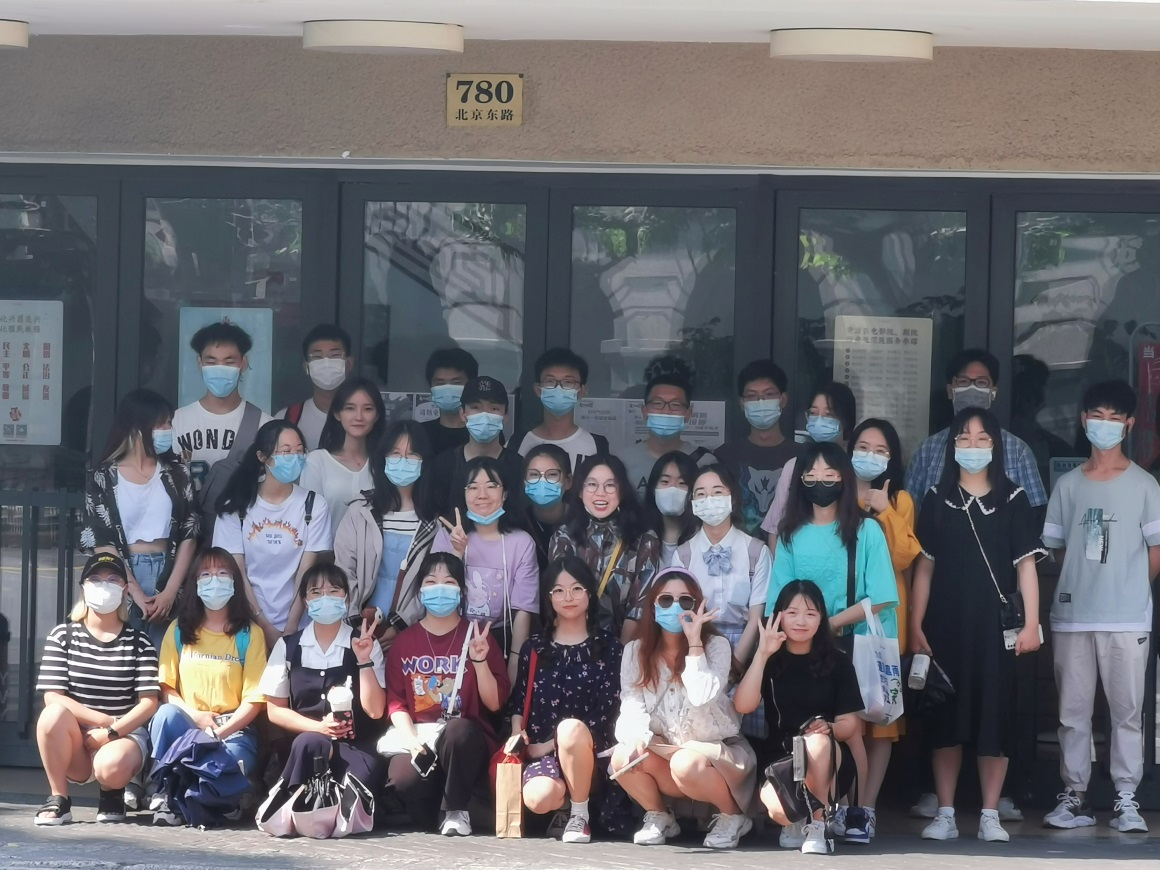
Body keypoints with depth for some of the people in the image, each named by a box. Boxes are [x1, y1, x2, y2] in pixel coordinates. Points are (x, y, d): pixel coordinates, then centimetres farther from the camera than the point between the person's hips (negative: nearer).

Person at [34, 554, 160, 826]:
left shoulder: (138, 642, 2)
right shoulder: (63, 636, 2)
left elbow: (149, 702, -5)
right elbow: (53, 698, -8)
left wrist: (112, 732, -19)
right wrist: (105, 720, -16)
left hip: (125, 734, -1)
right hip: (74, 740, 1)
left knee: (111, 765, -37)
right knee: (54, 714, -33)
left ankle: (112, 793, 3)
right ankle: (58, 798, -14)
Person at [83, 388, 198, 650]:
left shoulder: (176, 474, 7)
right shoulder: (103, 479, 0)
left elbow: (189, 535, 4)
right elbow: (101, 544, -5)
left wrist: (170, 591, -7)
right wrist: (137, 594, -12)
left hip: (167, 574, 2)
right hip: (122, 580, -2)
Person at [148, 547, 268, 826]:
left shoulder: (249, 634, 4)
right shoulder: (179, 630, 11)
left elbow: (254, 698, -2)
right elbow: (165, 687, 4)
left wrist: (220, 732, -15)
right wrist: (194, 716, -13)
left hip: (234, 729, -2)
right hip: (187, 724, 2)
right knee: (166, 714, -34)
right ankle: (164, 795, -26)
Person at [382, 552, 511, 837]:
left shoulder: (478, 636, 7)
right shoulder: (404, 642, 11)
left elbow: (494, 703, 1)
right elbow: (395, 702, 4)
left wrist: (480, 660, -14)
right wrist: (412, 740, -14)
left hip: (465, 738, -1)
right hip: (418, 736, 1)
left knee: (457, 730, -39)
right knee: (403, 780, -34)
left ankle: (456, 811, -16)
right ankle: (428, 813, 4)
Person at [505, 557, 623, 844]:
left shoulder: (608, 647, 3)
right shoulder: (534, 647, 14)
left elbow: (606, 712, -4)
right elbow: (518, 699, 14)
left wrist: (549, 744, -9)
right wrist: (518, 733, -9)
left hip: (589, 748, -2)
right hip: (540, 751, 2)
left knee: (571, 728, -39)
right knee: (539, 798, -31)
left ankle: (580, 815, -17)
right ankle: (567, 798, 9)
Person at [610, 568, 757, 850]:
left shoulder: (716, 645, -10)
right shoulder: (635, 650, 0)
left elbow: (702, 696, -27)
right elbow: (632, 703, -11)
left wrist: (694, 641, -25)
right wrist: (636, 737, -33)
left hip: (718, 750, -3)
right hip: (667, 751, 4)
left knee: (686, 763, -36)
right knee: (623, 757, -25)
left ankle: (732, 816, -7)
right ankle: (658, 817, 3)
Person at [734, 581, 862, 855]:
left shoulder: (837, 662, 0)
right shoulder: (770, 660, 3)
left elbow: (851, 724, -2)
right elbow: (743, 706, -13)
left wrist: (828, 728, -25)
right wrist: (762, 654, -18)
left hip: (827, 762, 0)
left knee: (816, 742, -38)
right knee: (780, 809, -35)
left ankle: (817, 824, -18)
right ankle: (797, 821, 6)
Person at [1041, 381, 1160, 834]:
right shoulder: (1068, 485, 9)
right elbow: (1055, 549, 13)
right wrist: (1078, 587, 5)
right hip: (1072, 616, 2)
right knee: (1072, 711, 5)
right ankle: (1074, 796, 12)